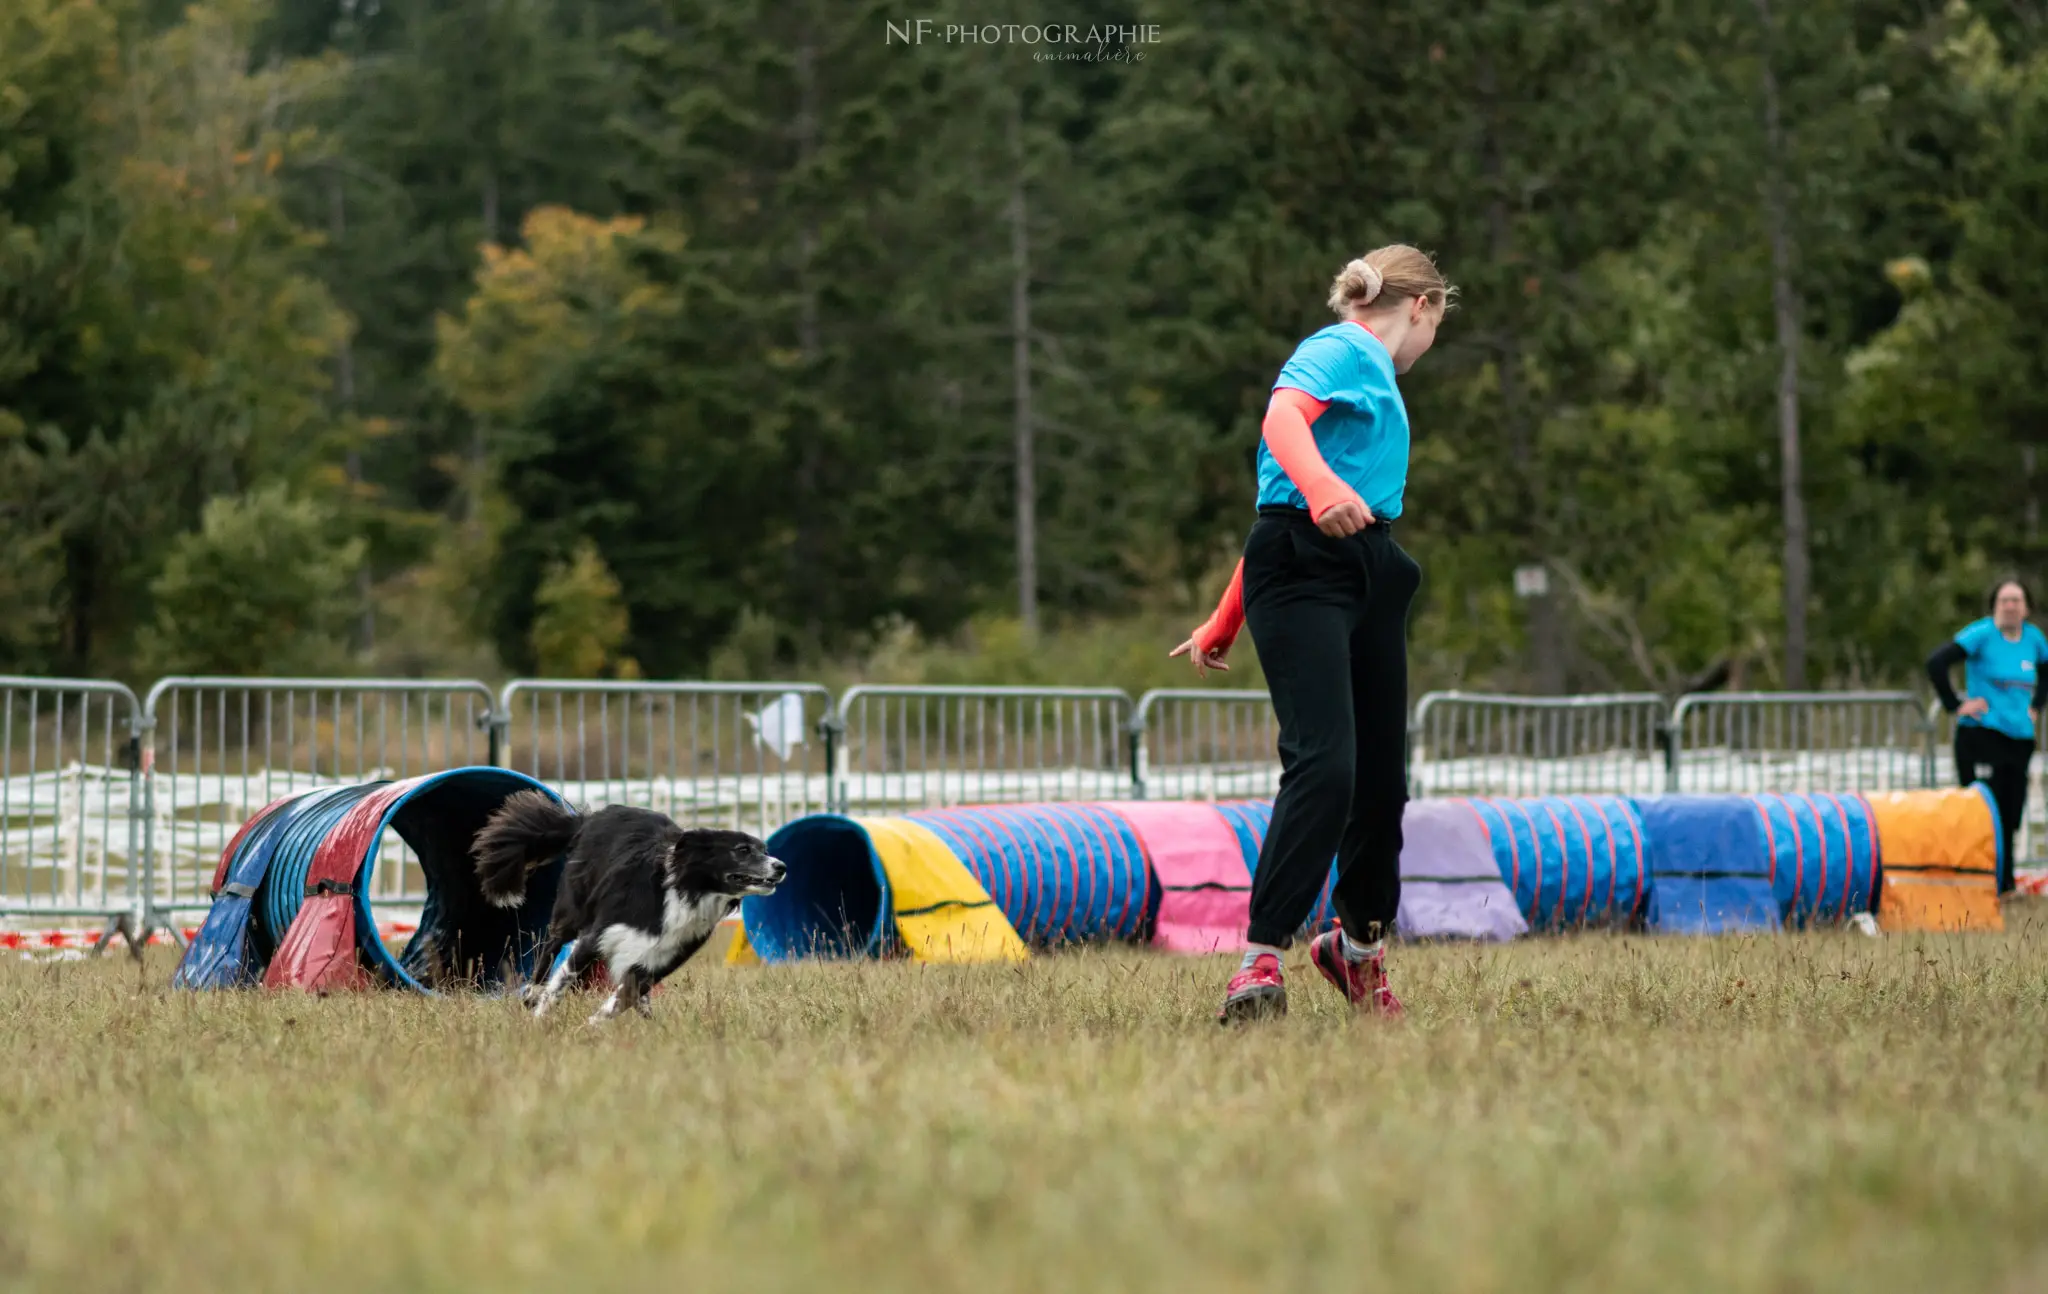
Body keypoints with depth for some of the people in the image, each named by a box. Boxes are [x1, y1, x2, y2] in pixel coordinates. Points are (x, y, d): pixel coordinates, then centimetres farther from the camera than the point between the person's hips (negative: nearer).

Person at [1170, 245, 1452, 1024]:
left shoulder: (1372, 373, 28)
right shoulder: (1341, 351, 0)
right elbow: (1282, 416, -23)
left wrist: (1227, 623, 29)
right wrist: (1321, 486, -43)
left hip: (1370, 577, 9)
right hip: (1304, 571, -9)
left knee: (1383, 776, 10)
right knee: (1324, 765, -20)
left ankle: (1360, 945, 28)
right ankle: (1261, 959, -23)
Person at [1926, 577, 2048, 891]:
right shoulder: (1982, 635, -9)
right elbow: (1936, 663, -18)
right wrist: (1955, 706, -15)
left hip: (2020, 737, 6)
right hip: (1981, 735, -6)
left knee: (2010, 816, 7)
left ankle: (2005, 883, 16)